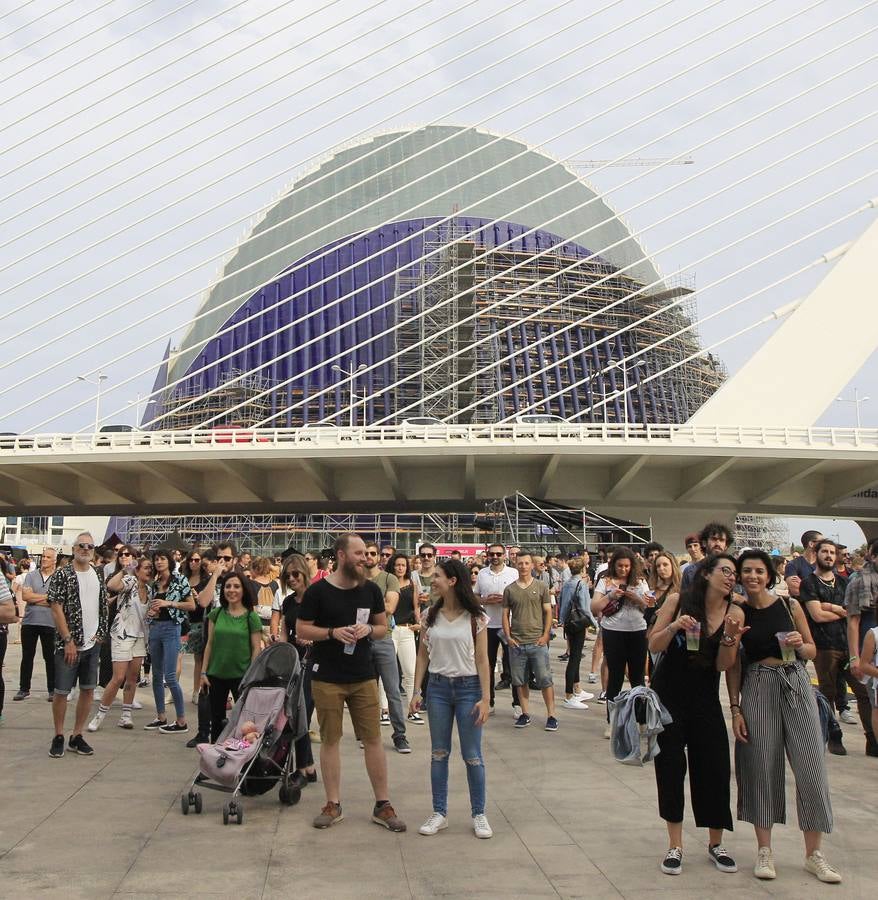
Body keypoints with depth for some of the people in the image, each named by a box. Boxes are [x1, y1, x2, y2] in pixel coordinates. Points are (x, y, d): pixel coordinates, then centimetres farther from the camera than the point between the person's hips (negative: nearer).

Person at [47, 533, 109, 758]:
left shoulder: (98, 575, 9)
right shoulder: (62, 575, -7)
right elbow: (56, 609, -11)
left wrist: (100, 634, 5)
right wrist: (68, 640, -15)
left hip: (93, 644, 5)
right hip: (68, 644, -5)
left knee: (88, 689, 8)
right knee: (61, 691, 1)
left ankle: (77, 736, 19)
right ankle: (58, 737, 17)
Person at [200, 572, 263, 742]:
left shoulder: (251, 617, -6)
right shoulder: (216, 614, 3)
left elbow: (256, 648, -5)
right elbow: (210, 644, 7)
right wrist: (204, 672, 3)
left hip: (241, 675, -3)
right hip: (216, 675, 3)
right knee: (216, 720, 13)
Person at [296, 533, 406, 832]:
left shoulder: (371, 589, 3)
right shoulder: (318, 591, -7)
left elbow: (383, 627, 11)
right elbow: (301, 629, -3)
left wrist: (368, 629, -12)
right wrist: (333, 632, -19)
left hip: (363, 677, 3)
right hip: (327, 679, -2)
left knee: (373, 739, 4)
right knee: (330, 740, 6)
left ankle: (382, 805, 15)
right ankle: (333, 805, 20)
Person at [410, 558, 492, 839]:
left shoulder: (475, 618, -7)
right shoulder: (431, 615, 3)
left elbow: (481, 659, -6)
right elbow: (423, 655, 7)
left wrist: (485, 698, -11)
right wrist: (416, 692, 2)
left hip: (468, 687, -3)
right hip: (438, 687, 3)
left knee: (472, 756, 3)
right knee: (439, 753, 9)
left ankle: (479, 815, 17)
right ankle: (439, 813, 20)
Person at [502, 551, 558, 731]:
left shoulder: (541, 586, 3)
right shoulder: (510, 589, 7)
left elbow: (548, 612, 4)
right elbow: (505, 614, 9)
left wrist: (545, 635, -5)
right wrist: (508, 637, -1)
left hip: (537, 642, -2)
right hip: (516, 643, 2)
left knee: (545, 680, -2)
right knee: (520, 681, 8)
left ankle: (551, 715, 6)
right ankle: (525, 714, 19)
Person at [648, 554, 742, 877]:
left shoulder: (734, 613, -4)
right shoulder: (677, 601, -8)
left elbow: (724, 665, -6)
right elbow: (654, 646, -8)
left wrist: (729, 635, -22)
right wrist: (674, 626, -25)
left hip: (705, 699, 2)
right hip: (667, 694, -1)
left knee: (715, 767, 2)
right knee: (671, 766, 2)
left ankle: (716, 843, 22)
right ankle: (675, 846, 15)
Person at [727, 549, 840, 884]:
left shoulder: (790, 605, 1)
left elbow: (812, 651, 10)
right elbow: (733, 666, 2)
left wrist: (800, 645, -13)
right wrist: (735, 708, -3)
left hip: (796, 685, 1)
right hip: (757, 690, -1)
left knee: (810, 767, 2)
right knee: (761, 767, 4)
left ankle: (813, 854, 17)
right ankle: (764, 850, 19)